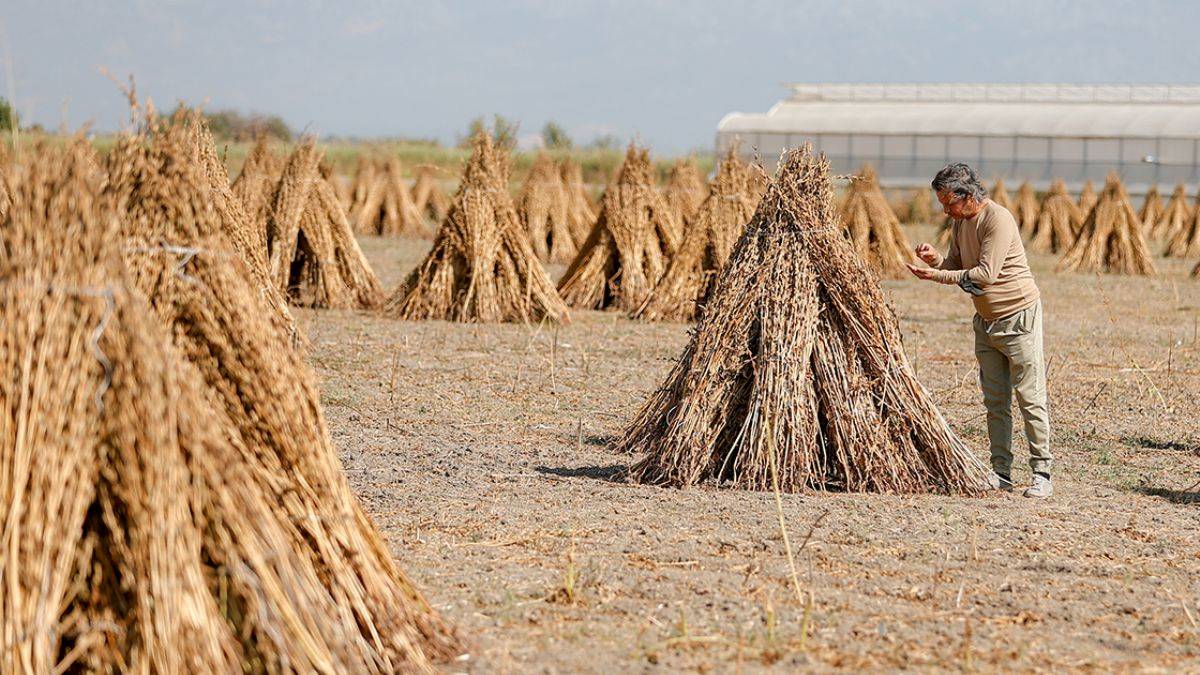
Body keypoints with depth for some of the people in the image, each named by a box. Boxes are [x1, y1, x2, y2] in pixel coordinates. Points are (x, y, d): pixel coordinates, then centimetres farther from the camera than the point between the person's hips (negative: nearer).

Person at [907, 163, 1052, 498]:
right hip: (985, 320, 9)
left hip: (1019, 316, -9)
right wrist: (935, 259, -7)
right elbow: (957, 266, 13)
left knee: (1031, 398, -5)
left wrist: (938, 276, -22)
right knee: (994, 401, 8)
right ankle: (1000, 473, 12)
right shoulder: (959, 222, 7)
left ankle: (1042, 474, -1)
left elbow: (985, 274, -25)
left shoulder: (998, 219, -20)